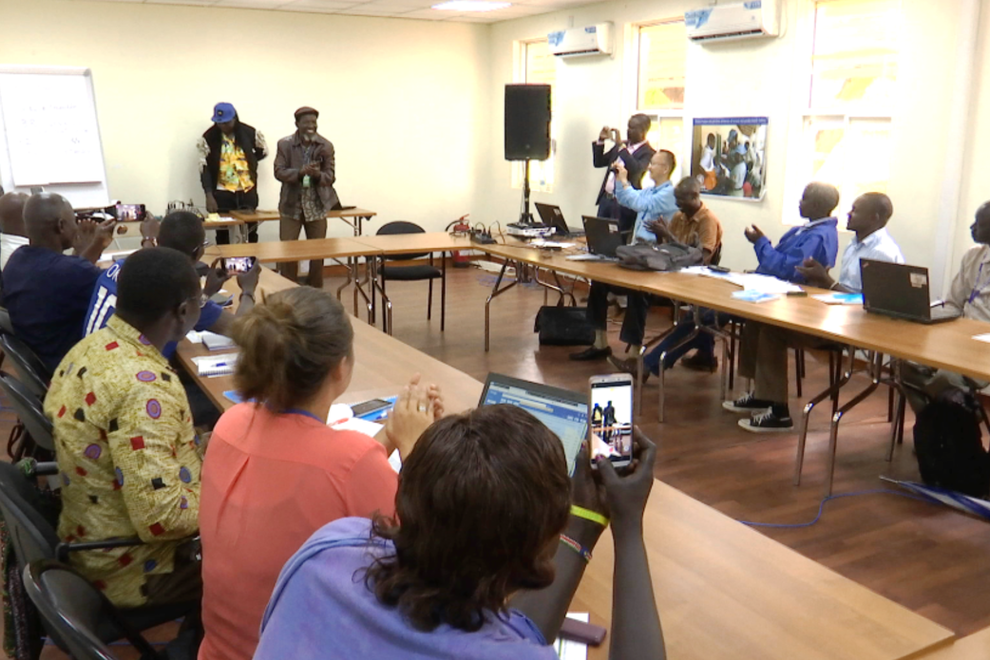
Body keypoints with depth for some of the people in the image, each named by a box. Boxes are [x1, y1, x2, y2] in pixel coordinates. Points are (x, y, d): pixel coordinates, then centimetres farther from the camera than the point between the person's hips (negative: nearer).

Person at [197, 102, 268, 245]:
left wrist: (248, 162, 1)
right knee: (222, 233, 6)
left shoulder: (250, 133, -4)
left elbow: (263, 151, 15)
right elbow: (205, 169, -7)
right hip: (222, 194, -1)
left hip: (247, 191, 1)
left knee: (251, 231, 10)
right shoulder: (208, 138, -6)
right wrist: (209, 196, -15)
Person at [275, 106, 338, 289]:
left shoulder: (326, 146, 0)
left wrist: (318, 174, -25)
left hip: (317, 205, 1)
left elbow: (330, 176, -2)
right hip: (291, 205, -1)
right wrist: (300, 172, -24)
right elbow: (279, 172, -7)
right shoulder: (285, 144, -1)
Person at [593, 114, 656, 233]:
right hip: (606, 198, 7)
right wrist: (600, 140, 4)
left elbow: (635, 169, -26)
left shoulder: (648, 153, -7)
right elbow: (598, 162, 19)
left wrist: (620, 145, -27)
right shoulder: (622, 145, 15)